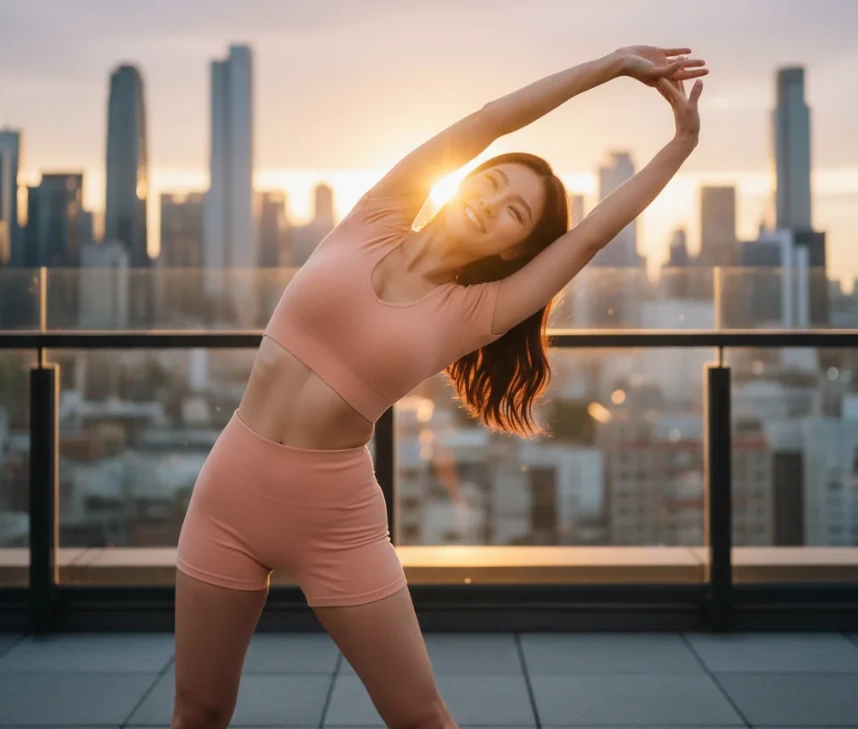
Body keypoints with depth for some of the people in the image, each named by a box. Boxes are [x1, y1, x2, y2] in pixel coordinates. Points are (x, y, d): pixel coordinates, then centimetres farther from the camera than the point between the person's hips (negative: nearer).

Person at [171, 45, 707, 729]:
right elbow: (491, 120, -5)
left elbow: (591, 235, -4)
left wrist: (684, 142, 1)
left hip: (335, 515, -1)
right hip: (231, 487, 1)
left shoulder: (472, 313, -4)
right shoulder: (374, 222, -1)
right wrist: (611, 63, -5)